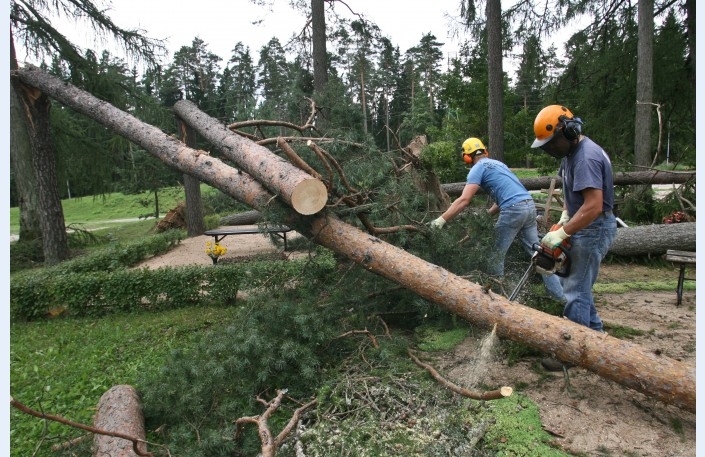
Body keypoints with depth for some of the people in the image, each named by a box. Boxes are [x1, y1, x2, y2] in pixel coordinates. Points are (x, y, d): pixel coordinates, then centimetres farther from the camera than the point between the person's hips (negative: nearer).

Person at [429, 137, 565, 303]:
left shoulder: (478, 168, 0)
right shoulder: (496, 163, 26)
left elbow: (464, 200, -12)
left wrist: (441, 219, -12)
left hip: (513, 210, -8)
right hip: (529, 206, 8)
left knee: (497, 255, 7)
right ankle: (559, 294, 19)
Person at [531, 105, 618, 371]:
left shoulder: (586, 157, -23)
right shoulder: (571, 152, 9)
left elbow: (593, 207, -30)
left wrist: (561, 234, -26)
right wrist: (564, 218, 8)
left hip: (594, 229, -10)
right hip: (581, 227, 10)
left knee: (576, 291, -5)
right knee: (574, 282, 19)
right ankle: (594, 333, 33)